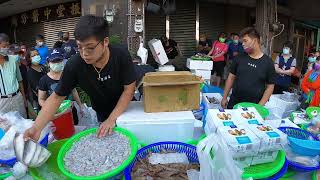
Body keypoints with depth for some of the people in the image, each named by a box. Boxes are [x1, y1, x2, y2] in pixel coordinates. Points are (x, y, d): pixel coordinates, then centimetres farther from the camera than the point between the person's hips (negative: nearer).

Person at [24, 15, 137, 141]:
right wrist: (37, 127, -27)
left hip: (126, 110, 0)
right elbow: (57, 97, -16)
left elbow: (129, 89, -22)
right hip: (102, 115, 1)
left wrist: (112, 119, -28)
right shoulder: (74, 65, -24)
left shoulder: (122, 56, -26)